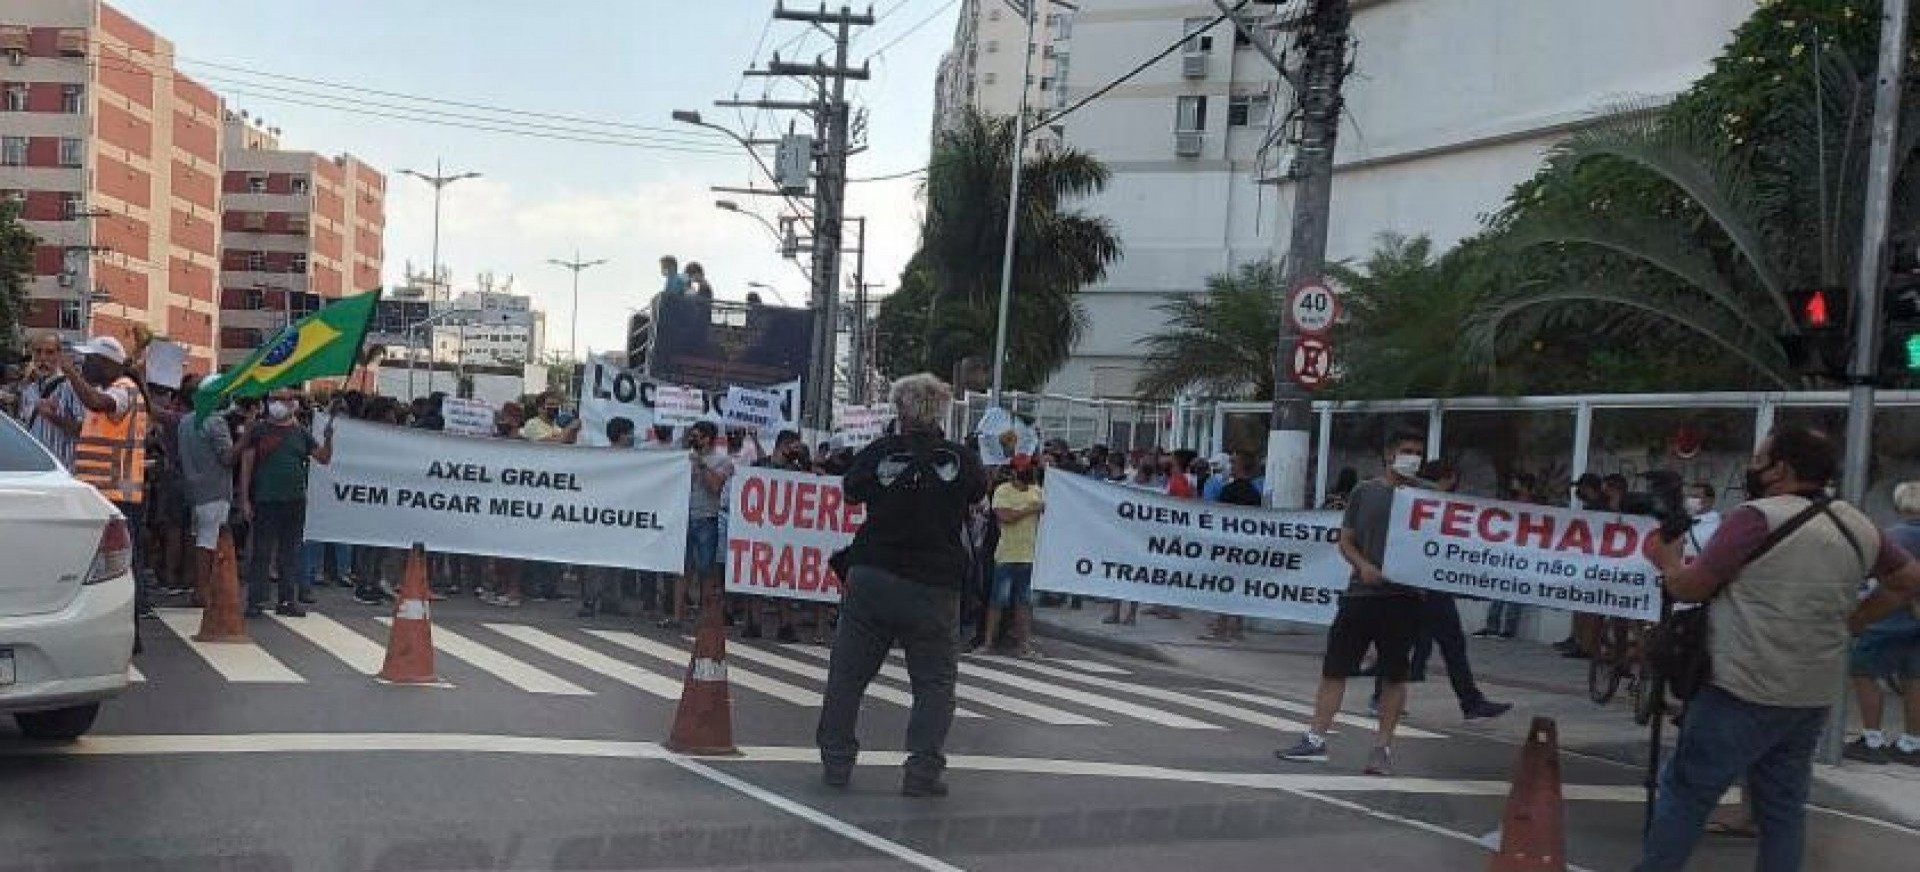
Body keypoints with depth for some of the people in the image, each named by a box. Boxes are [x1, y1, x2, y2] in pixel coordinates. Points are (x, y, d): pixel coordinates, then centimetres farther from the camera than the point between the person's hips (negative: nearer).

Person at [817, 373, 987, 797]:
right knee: (934, 679, 8)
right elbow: (979, 492, 14)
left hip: (872, 576, 1)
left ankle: (836, 760, 16)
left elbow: (850, 492, 11)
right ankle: (923, 768, -1)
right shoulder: (960, 459, -5)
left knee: (848, 671, 12)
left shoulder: (879, 452, -5)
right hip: (934, 586, -1)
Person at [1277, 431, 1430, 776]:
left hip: (1404, 596, 0)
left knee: (1394, 674, 4)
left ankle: (1383, 748, 13)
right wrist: (1363, 565, -11)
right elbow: (1345, 540, 7)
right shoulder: (1364, 492, 8)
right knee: (1335, 666, 1)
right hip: (1361, 592, 1)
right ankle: (1316, 740, 8)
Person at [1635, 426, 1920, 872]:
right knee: (1783, 806, 14)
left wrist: (1666, 559, 11)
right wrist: (1847, 621, 18)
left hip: (1744, 692, -7)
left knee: (1685, 792, 2)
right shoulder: (1857, 525, 7)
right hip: (1813, 697, 7)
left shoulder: (1757, 517, -14)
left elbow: (1689, 588, -9)